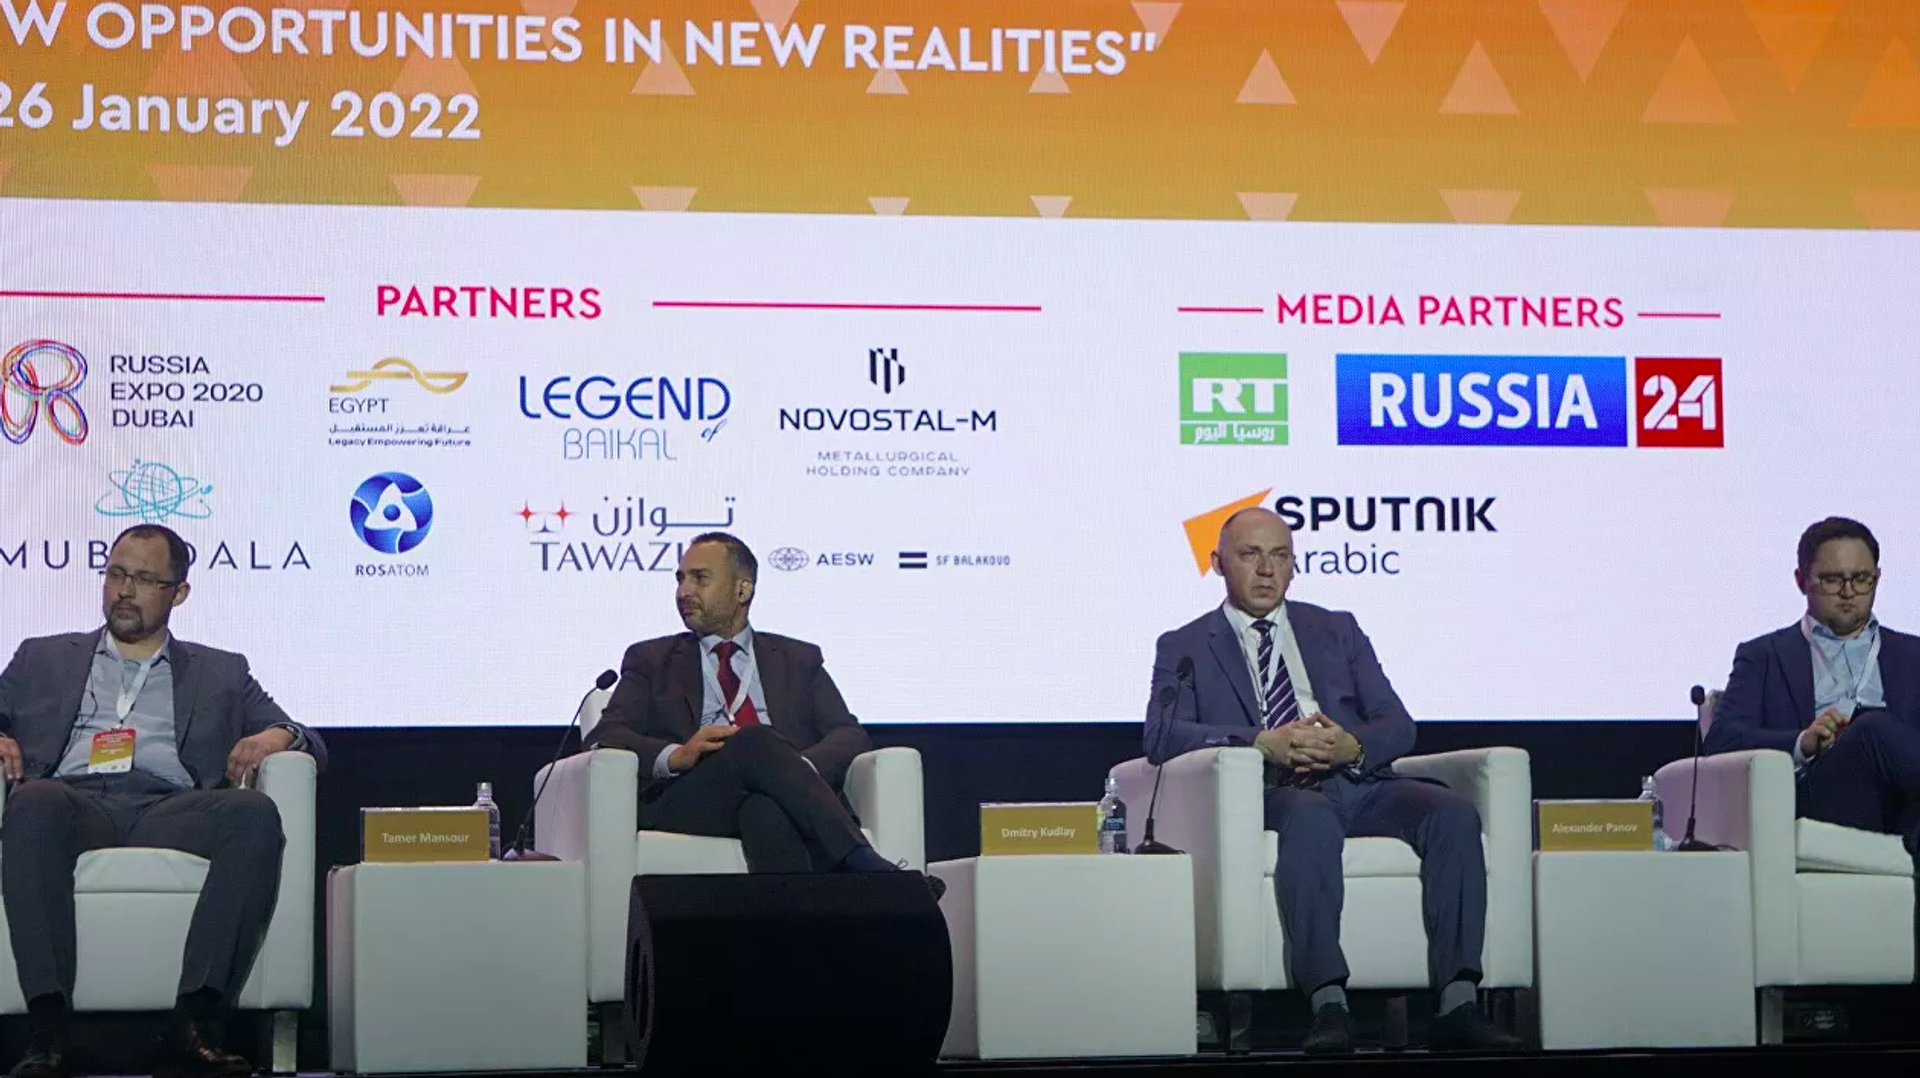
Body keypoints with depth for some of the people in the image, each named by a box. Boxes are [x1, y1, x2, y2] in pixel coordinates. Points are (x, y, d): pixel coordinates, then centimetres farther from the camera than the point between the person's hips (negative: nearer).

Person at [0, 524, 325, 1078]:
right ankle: (47, 1030, -42)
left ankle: (190, 1026, -39)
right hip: (76, 803, -1)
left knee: (255, 813, -33)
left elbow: (310, 743, 24)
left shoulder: (220, 673, 29)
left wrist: (279, 736, 0)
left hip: (171, 811, 1)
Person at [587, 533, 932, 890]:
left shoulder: (798, 659, 28)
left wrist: (802, 768, -11)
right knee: (756, 741, -34)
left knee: (766, 808, -39)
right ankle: (864, 869, -47)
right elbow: (605, 738, 10)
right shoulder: (651, 660, 26)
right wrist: (675, 755, -12)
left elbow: (849, 735, 14)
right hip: (687, 802, -1)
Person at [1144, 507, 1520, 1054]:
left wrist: (1353, 745, -9)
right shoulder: (1185, 647, 17)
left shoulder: (1338, 630, 26)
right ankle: (1328, 1005, -47)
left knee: (1453, 812, -27)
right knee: (1311, 816, -40)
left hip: (1359, 782, 4)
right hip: (1271, 795, -4)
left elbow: (1398, 725, 16)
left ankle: (1457, 1005, -35)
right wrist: (1263, 743, -16)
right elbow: (1163, 736, -1)